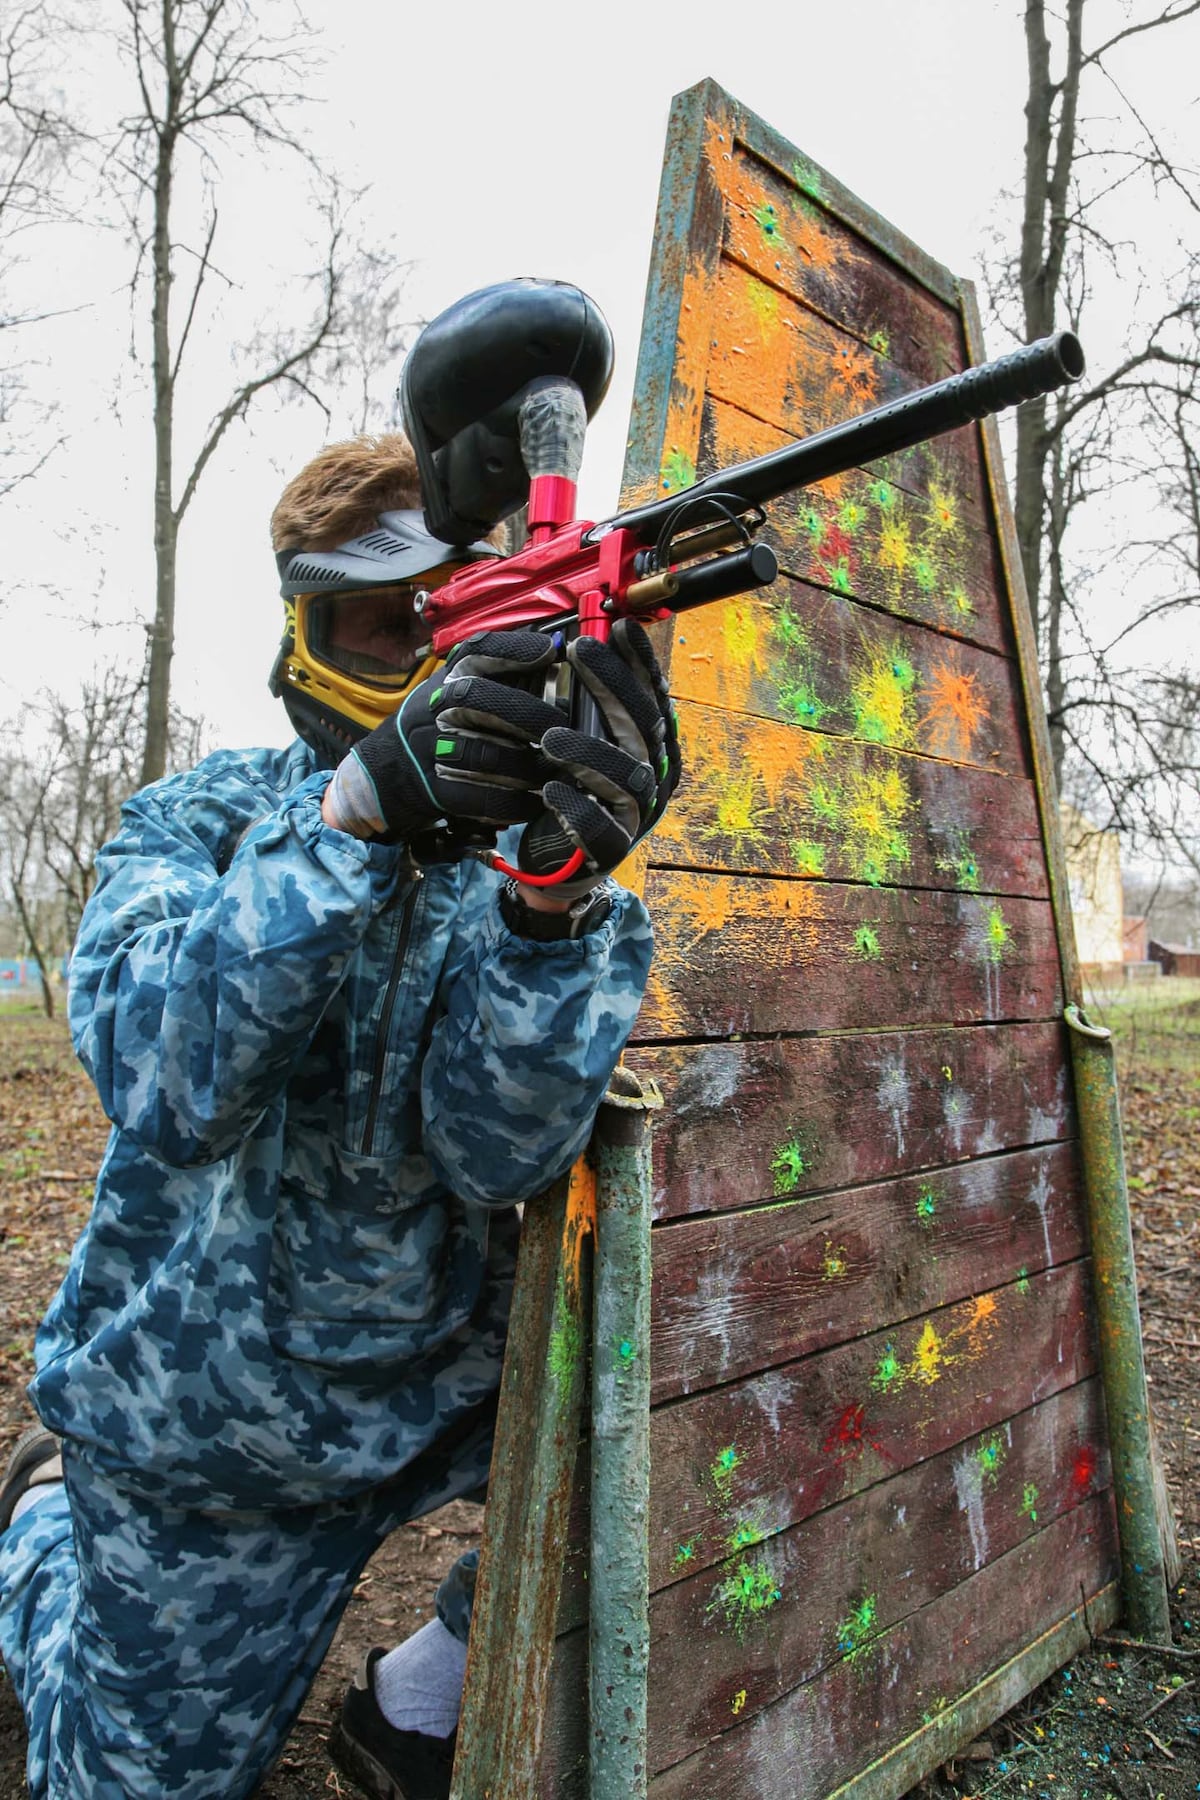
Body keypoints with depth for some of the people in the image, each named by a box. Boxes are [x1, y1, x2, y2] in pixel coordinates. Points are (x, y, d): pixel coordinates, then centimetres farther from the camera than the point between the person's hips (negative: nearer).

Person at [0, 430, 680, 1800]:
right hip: (207, 1436, -1)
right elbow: (159, 1080, -31)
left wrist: (563, 889, -41)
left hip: (438, 1389, 1)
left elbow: (500, 1150, -24)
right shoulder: (201, 820, -11)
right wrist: (361, 813, -45)